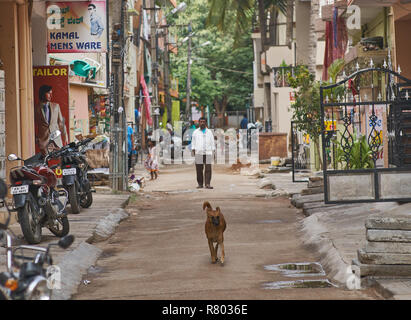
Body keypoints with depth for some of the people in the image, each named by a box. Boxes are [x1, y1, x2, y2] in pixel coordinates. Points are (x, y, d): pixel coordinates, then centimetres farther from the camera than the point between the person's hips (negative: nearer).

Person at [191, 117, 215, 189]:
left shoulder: (209, 132, 12)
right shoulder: (195, 132, 10)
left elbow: (212, 143, 13)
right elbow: (193, 143, 10)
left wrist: (213, 151, 6)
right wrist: (193, 151, 0)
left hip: (208, 153, 0)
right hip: (198, 153, 0)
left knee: (208, 169, -8)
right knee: (199, 169, -1)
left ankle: (207, 184, -8)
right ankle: (200, 184, 7)